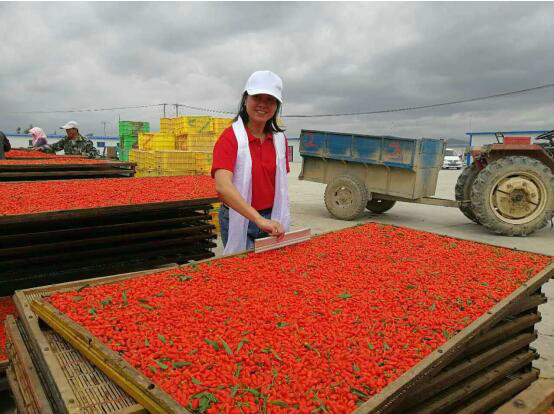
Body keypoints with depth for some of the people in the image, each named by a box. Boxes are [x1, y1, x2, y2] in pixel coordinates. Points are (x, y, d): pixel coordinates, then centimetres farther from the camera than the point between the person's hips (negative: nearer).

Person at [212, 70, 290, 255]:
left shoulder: (279, 138, 2)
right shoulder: (230, 138, -15)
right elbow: (222, 186, -29)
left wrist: (279, 221, 4)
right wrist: (259, 220, -38)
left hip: (272, 220, 5)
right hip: (239, 220, -5)